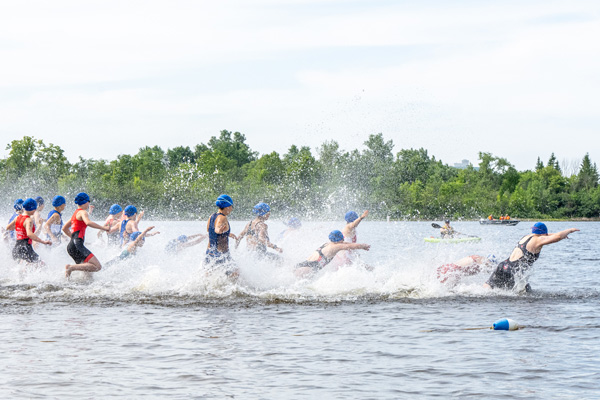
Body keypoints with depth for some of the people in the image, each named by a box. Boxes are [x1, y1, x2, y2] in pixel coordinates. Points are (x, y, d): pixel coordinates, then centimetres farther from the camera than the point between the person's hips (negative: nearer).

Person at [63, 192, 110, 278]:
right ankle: (71, 267, -22)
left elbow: (64, 228, 33)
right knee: (97, 266, -18)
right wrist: (103, 228, -19)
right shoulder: (83, 212, -4)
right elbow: (88, 223, -26)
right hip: (77, 245, -10)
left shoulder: (75, 213, 24)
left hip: (71, 245, 10)